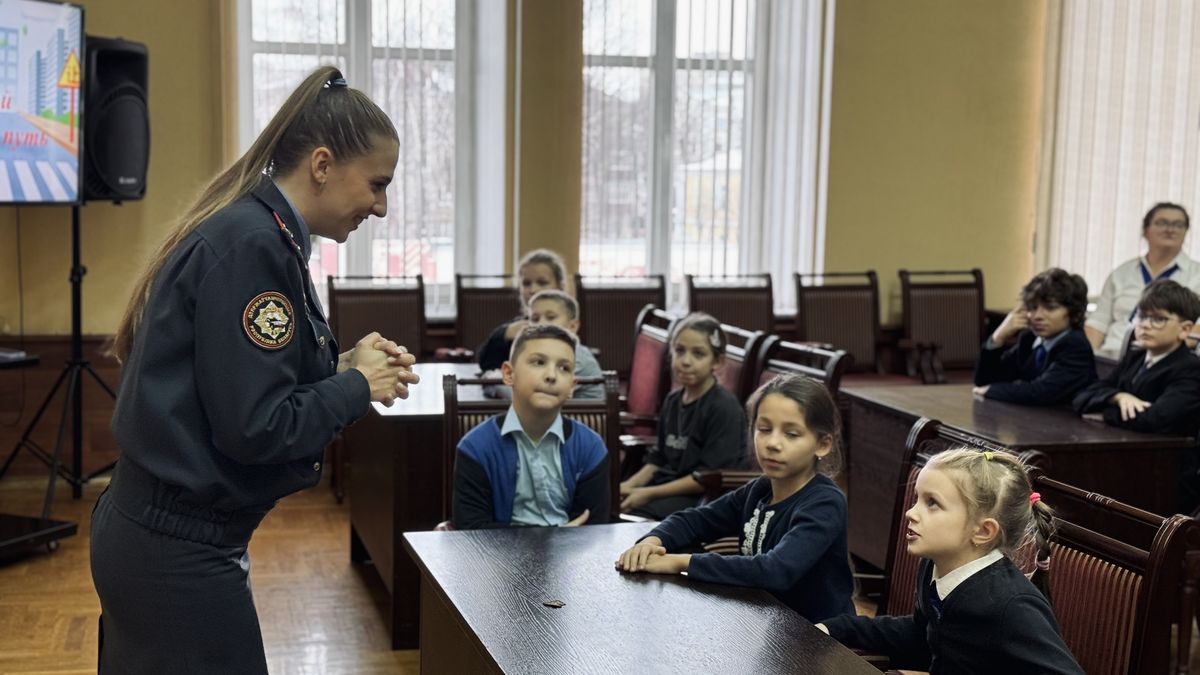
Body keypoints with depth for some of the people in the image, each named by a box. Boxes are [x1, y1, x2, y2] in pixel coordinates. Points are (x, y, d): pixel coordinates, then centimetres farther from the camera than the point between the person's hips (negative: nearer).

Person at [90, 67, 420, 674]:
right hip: (180, 554, -9)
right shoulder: (252, 247, -20)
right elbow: (255, 427, -23)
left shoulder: (252, 232, 8)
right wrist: (358, 388, -9)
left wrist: (343, 367, 4)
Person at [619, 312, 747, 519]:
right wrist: (630, 485, 0)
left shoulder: (724, 408, -14)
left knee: (632, 515, -27)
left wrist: (649, 494, -16)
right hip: (670, 487, 8)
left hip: (706, 497, -8)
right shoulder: (672, 401, 12)